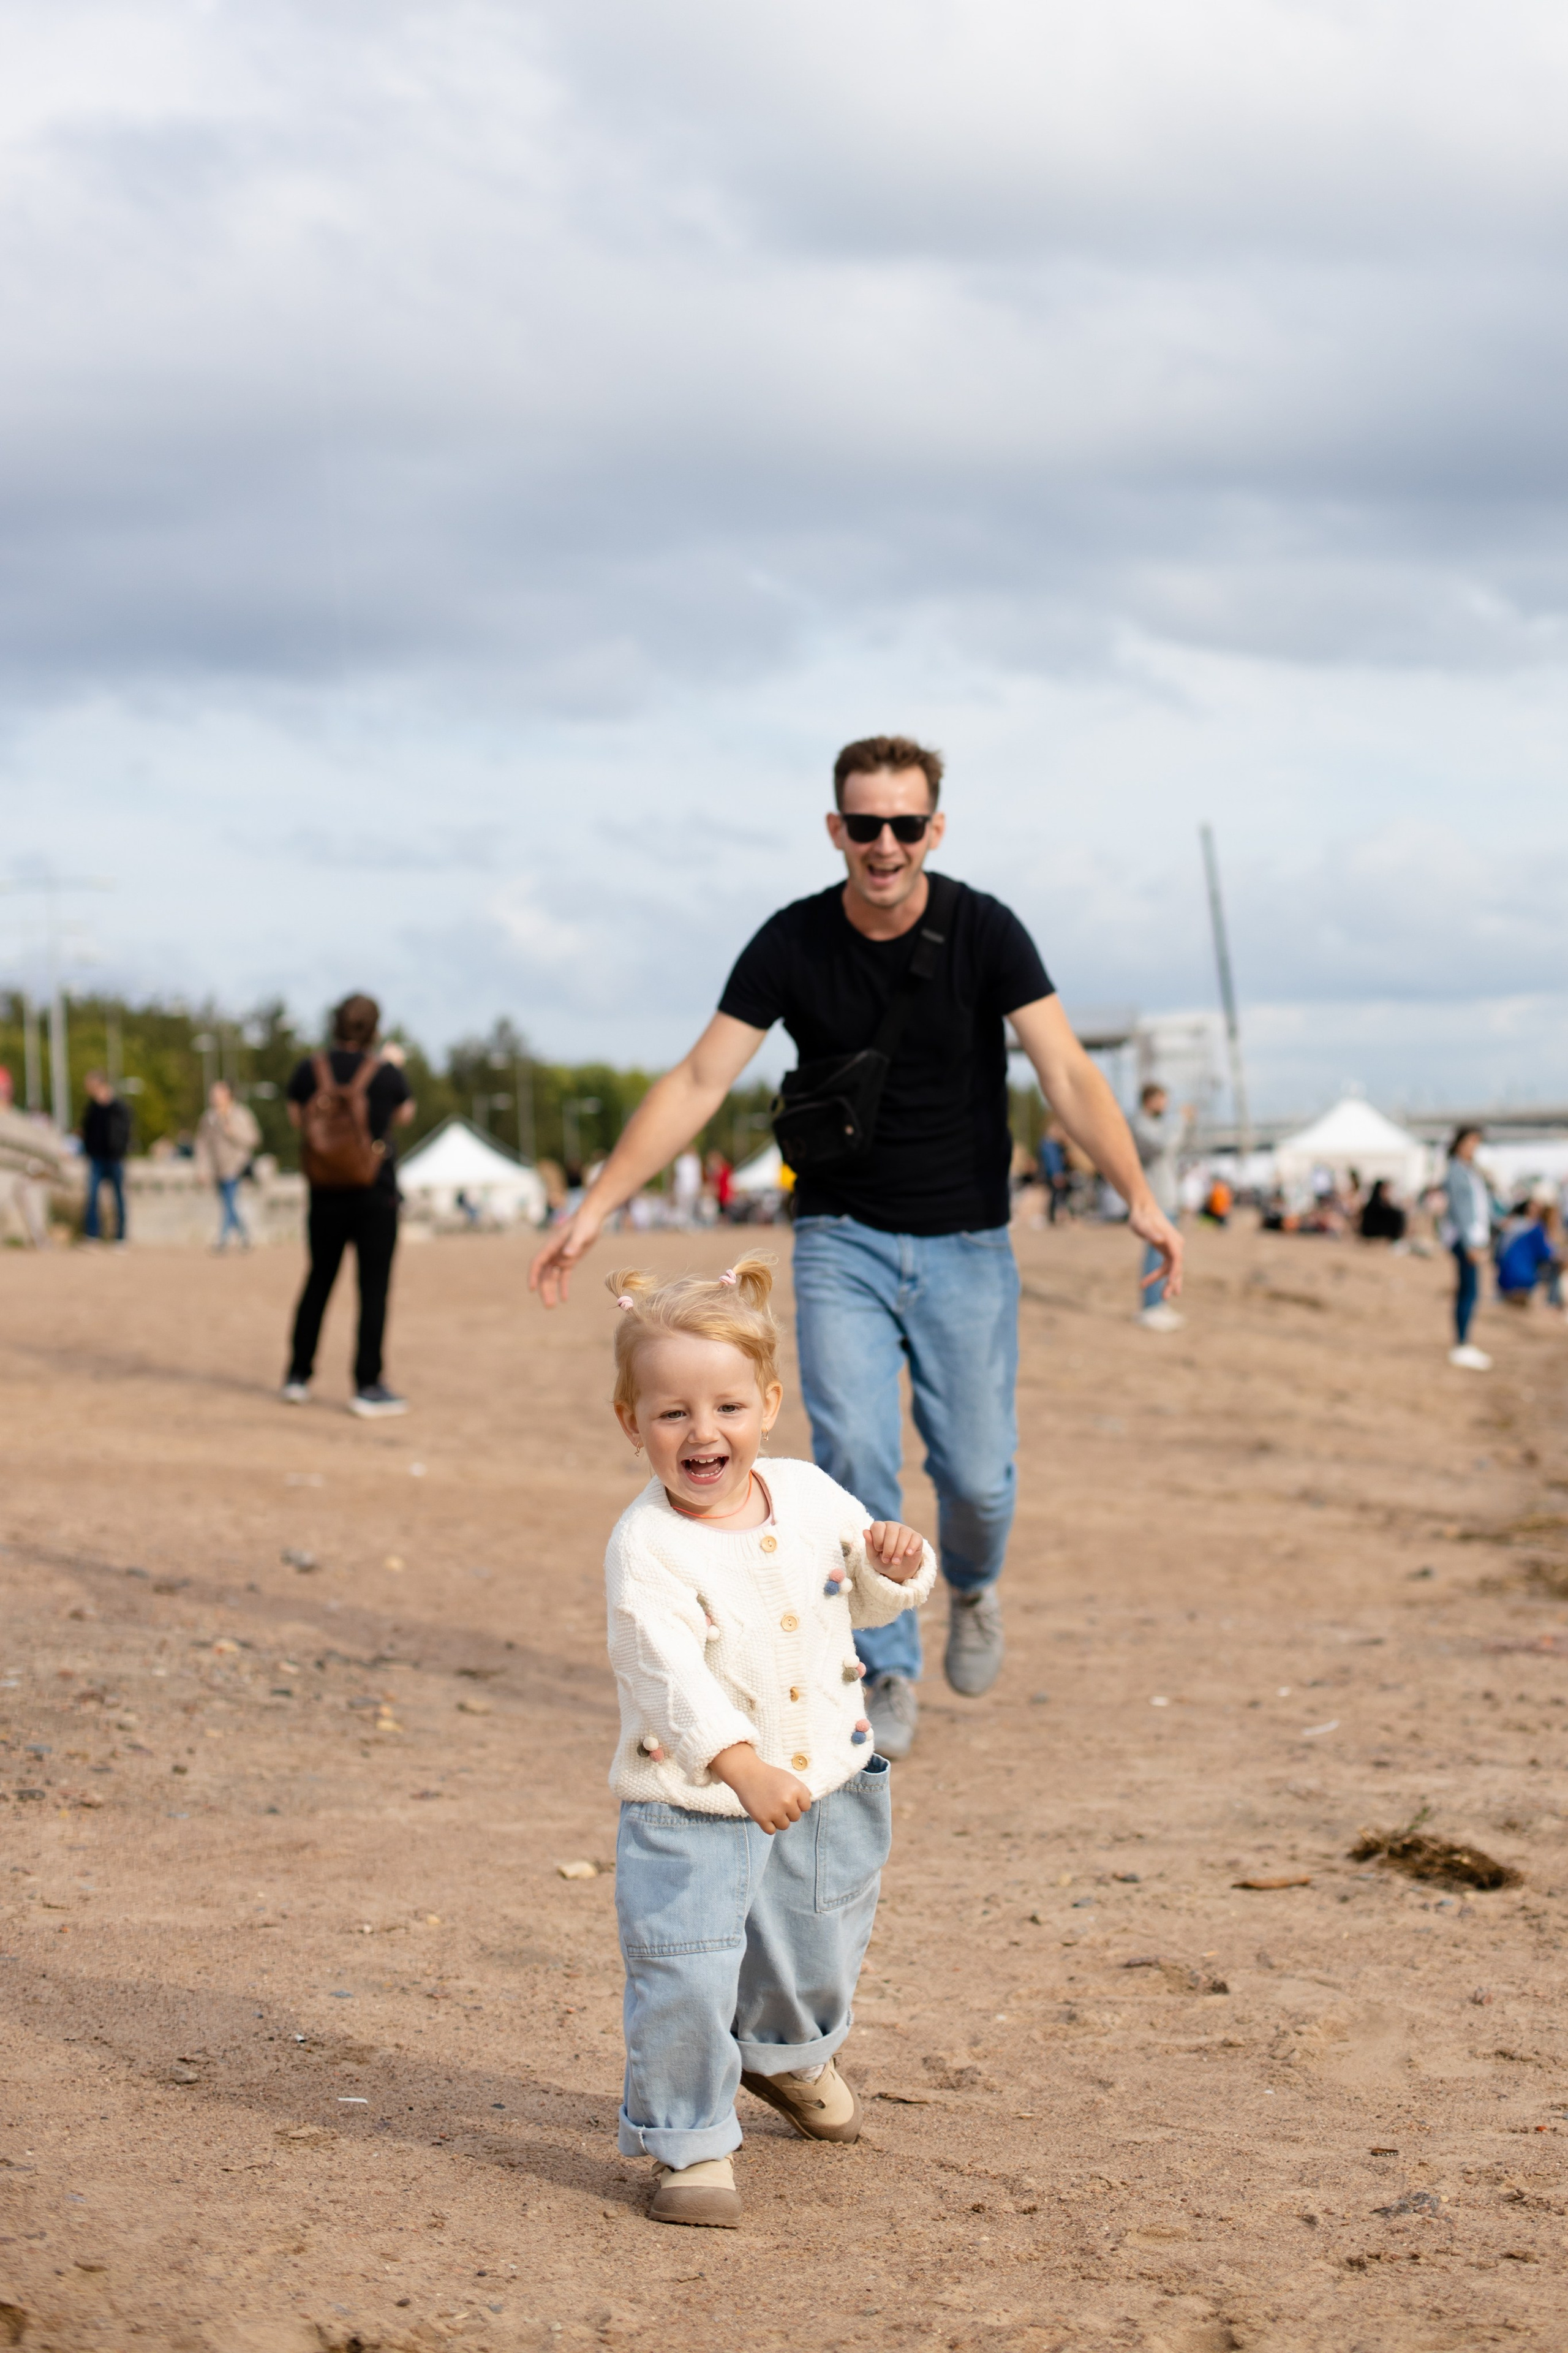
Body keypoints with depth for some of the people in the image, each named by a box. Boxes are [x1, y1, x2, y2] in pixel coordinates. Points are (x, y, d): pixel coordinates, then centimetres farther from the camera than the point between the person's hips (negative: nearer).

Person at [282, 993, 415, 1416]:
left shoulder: (311, 1069, -4)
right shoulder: (387, 1073, -9)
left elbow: (296, 1117, 10)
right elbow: (404, 1116, 10)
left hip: (326, 1193, 3)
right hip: (376, 1194, -3)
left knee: (319, 1281, 16)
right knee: (374, 1287, 1)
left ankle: (298, 1377, 19)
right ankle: (368, 1386, -2)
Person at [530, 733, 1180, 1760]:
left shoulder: (984, 931, -10)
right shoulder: (793, 943, -7)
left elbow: (1066, 1071, -17)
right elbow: (697, 1082, -6)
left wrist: (1139, 1195, -31)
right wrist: (599, 1205, -14)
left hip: (966, 1242, 0)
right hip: (843, 1240, 0)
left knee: (977, 1475, -1)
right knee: (854, 1456, -13)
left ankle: (973, 1589, 34)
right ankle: (888, 1675, 2)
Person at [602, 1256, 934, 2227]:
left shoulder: (809, 1498, -4)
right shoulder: (648, 1546, -23)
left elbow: (862, 1597, 13)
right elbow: (667, 1670, -34)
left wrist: (898, 1566, -11)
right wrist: (740, 1766, -47)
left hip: (822, 1787, 6)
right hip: (691, 1808, -5)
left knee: (814, 1955, 23)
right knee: (685, 1981, -13)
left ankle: (789, 2054, 54)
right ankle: (690, 2142, 7)